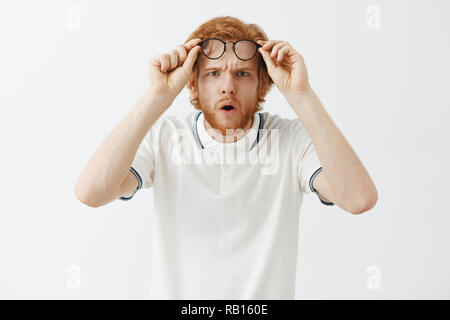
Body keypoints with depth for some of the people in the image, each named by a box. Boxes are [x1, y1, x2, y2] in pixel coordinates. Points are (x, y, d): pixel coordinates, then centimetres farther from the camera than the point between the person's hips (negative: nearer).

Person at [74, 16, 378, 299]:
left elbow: (359, 198, -23)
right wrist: (159, 96, -22)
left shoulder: (293, 139, -7)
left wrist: (300, 94, -23)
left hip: (267, 293, 0)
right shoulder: (163, 137, -6)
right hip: (176, 292, 1)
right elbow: (91, 192, -21)